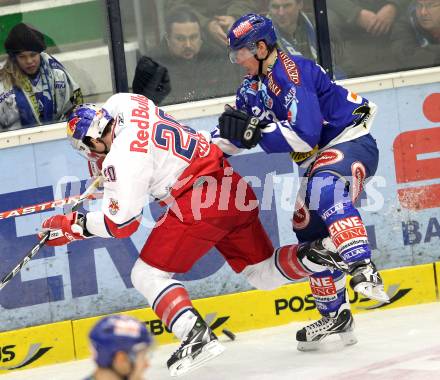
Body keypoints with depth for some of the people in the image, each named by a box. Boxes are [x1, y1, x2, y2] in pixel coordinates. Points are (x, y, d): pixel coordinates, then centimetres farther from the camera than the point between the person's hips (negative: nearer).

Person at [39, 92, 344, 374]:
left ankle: (197, 337, -16)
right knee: (264, 274, 21)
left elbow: (120, 223, -11)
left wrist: (73, 226, 1)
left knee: (147, 275, 1)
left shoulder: (121, 159, -13)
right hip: (235, 189, 9)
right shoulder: (122, 103, 9)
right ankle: (314, 254, -3)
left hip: (199, 203, -9)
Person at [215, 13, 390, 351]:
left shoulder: (291, 73, -23)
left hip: (352, 142, -10)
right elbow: (236, 136, 14)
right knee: (309, 232, 8)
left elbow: (304, 135, -31)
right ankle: (335, 314, 17)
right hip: (320, 158, 10)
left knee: (325, 190, -38)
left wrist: (256, 129, -32)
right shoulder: (254, 85, 7)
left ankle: (364, 270, -47)